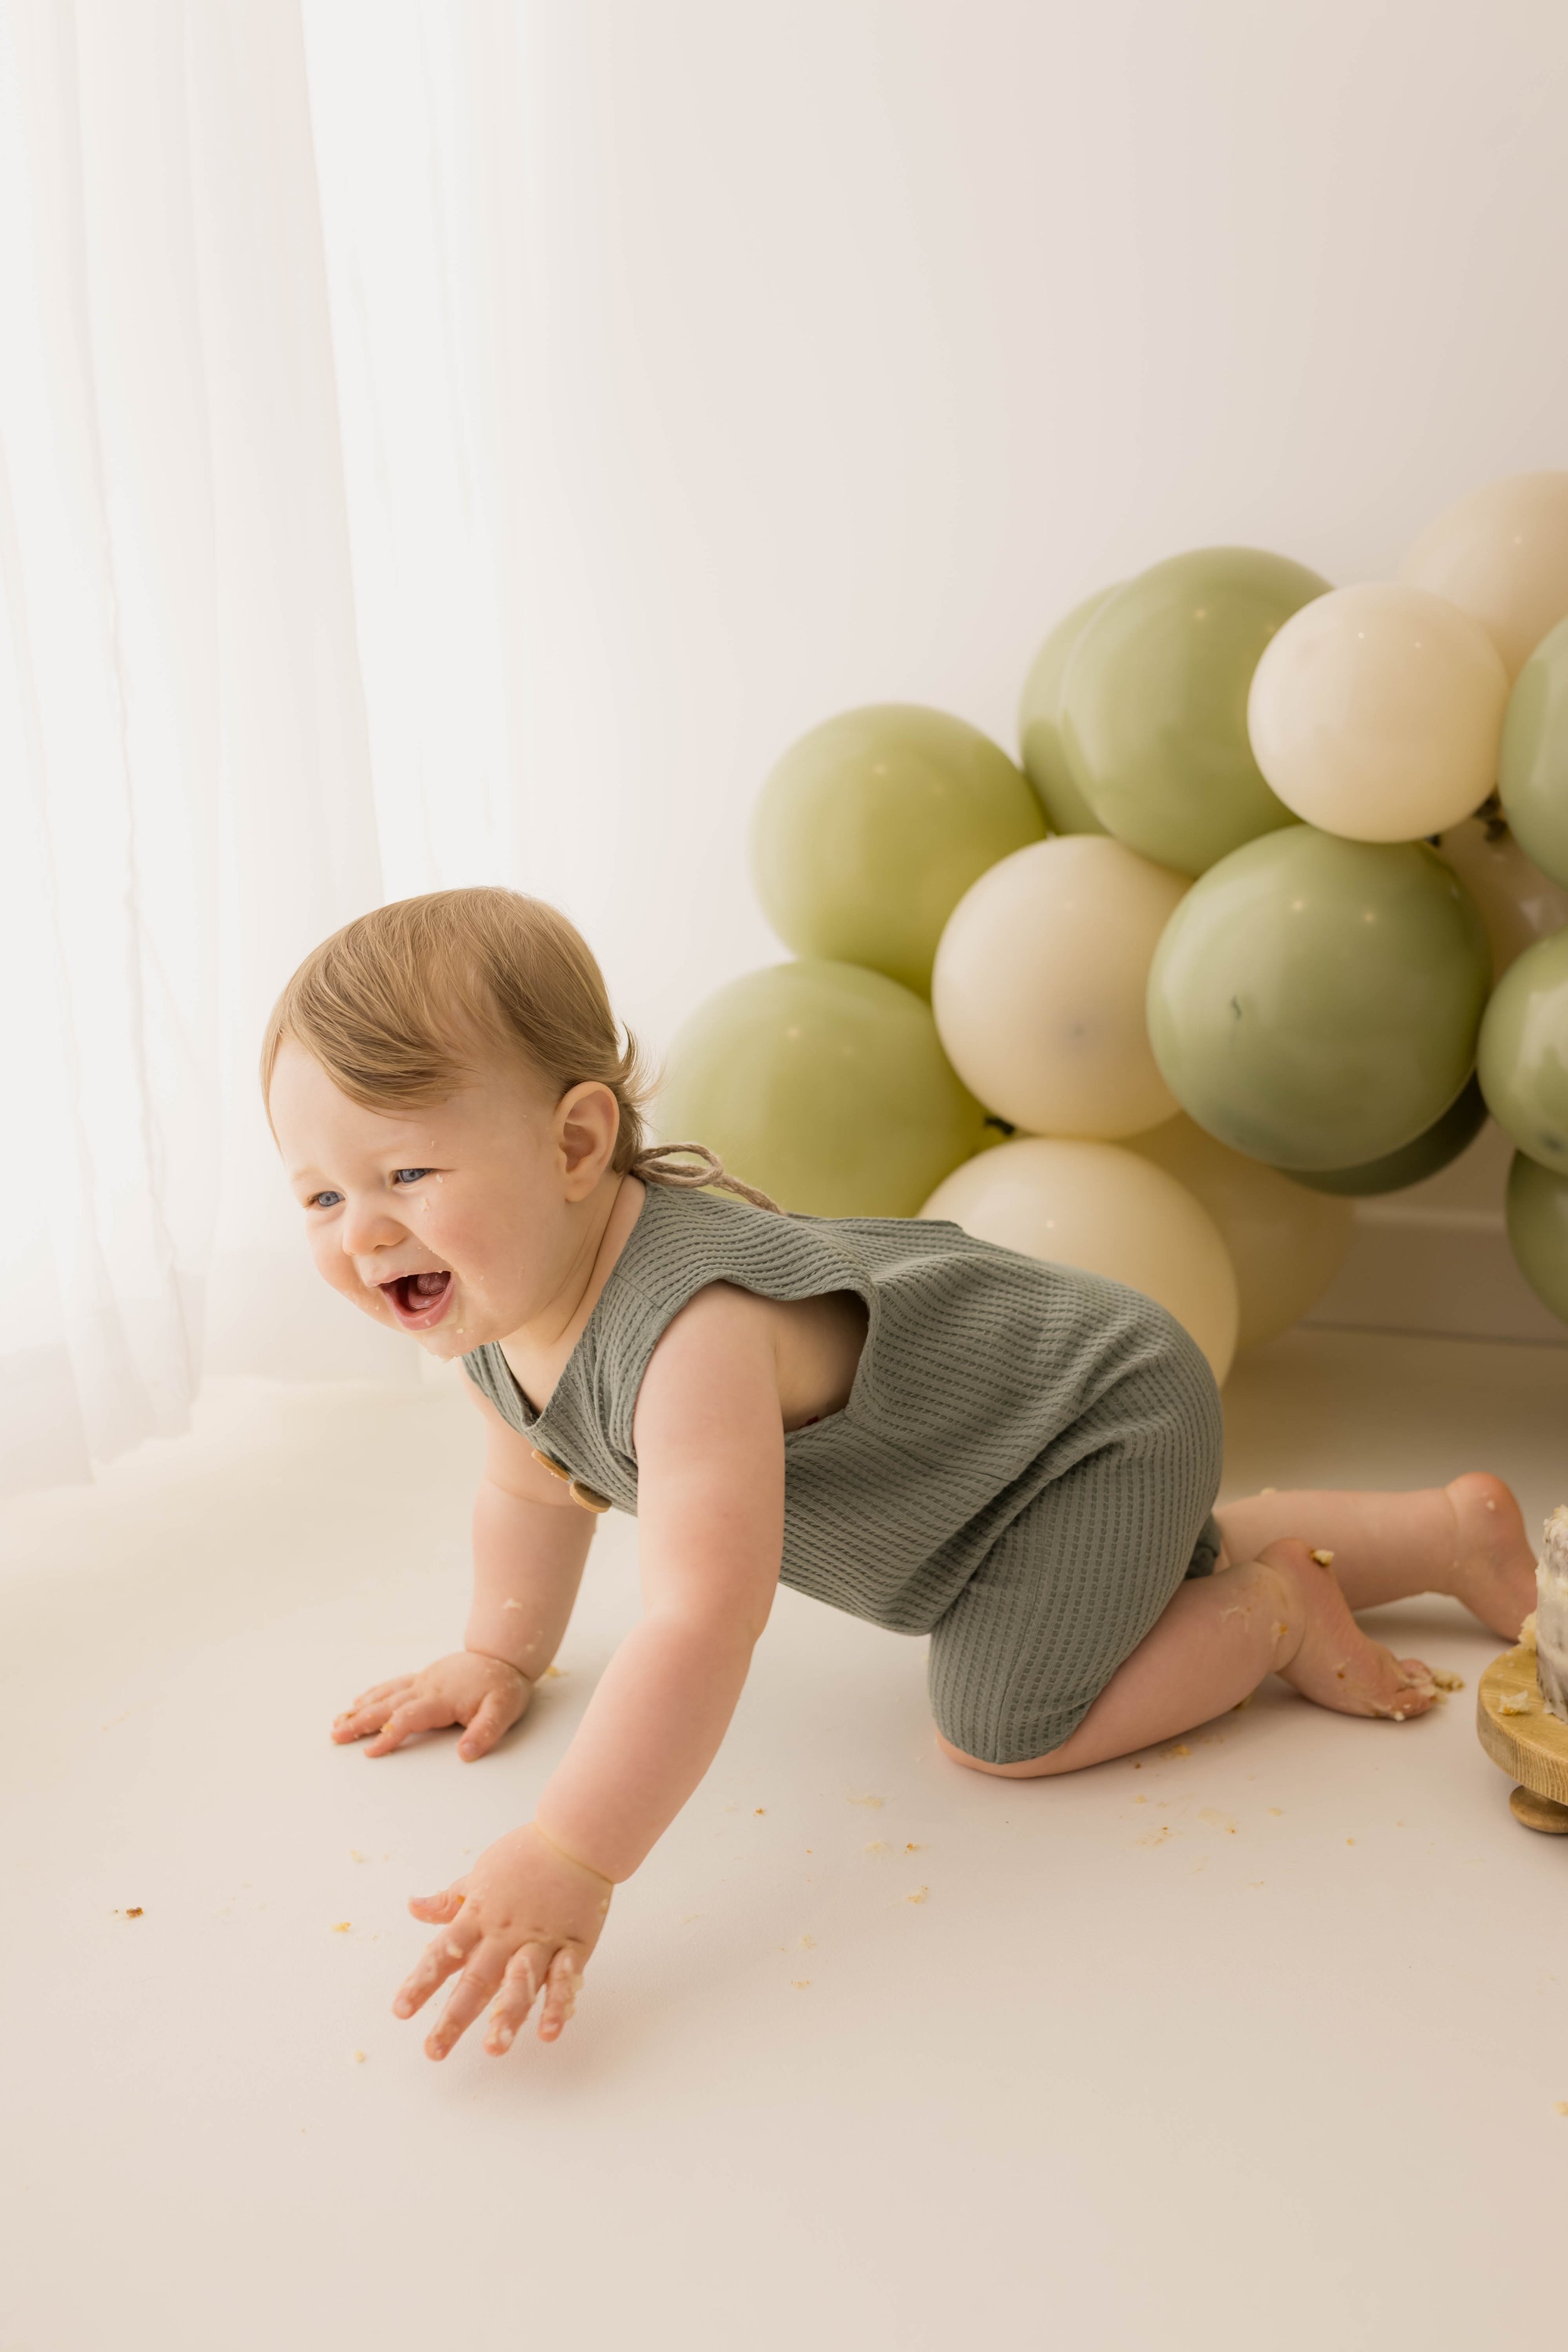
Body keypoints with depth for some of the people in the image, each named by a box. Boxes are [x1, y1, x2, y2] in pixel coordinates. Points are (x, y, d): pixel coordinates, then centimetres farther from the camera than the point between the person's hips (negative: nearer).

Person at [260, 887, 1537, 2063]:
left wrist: (566, 1865, -51)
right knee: (1172, 1566, 30)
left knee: (1002, 1726, -13)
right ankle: (1451, 1530, 42)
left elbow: (703, 1624, -50)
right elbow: (534, 1487, 9)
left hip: (1098, 1414, -9)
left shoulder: (689, 1330, -43)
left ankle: (1279, 1614, 7)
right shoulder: (499, 1303, -12)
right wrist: (501, 1655, 13)